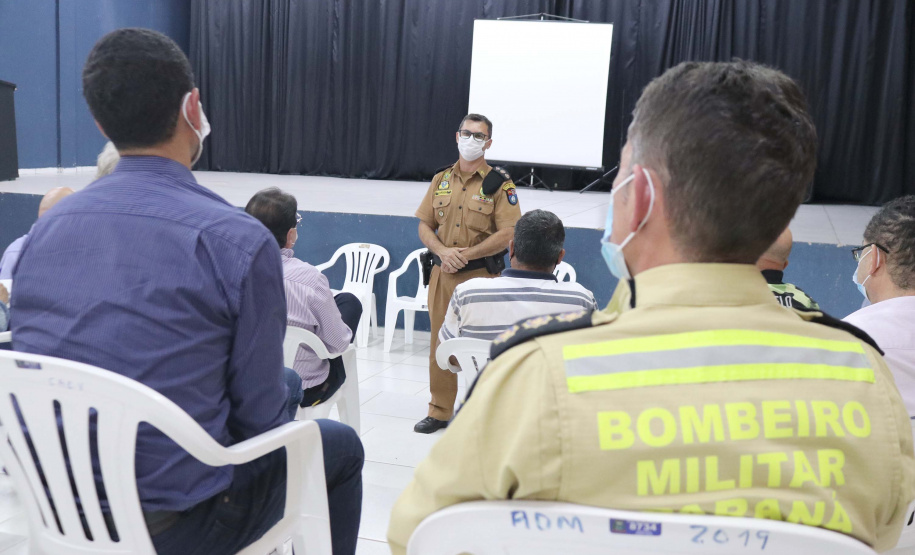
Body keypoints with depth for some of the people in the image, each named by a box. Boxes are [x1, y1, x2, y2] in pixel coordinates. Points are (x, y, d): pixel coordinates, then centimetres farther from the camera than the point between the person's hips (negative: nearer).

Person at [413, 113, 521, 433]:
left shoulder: (499, 183, -3)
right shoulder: (441, 180, 11)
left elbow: (507, 234, -11)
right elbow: (425, 225, 11)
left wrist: (466, 254, -15)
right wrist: (443, 251, -8)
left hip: (481, 275, -4)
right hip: (443, 274, 5)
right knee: (441, 343, 10)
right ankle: (439, 411, 22)